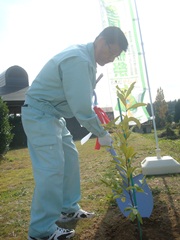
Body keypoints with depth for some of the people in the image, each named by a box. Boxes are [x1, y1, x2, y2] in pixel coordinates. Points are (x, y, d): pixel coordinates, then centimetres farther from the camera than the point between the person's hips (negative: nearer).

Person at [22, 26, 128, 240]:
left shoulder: (85, 57, 9)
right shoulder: (78, 61, -25)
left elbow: (81, 99, 20)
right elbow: (82, 109, -26)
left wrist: (95, 111, 12)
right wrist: (102, 134, -13)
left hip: (53, 116, 10)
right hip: (39, 115, -10)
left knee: (70, 158, 12)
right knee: (51, 169, -12)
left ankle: (68, 210, 25)